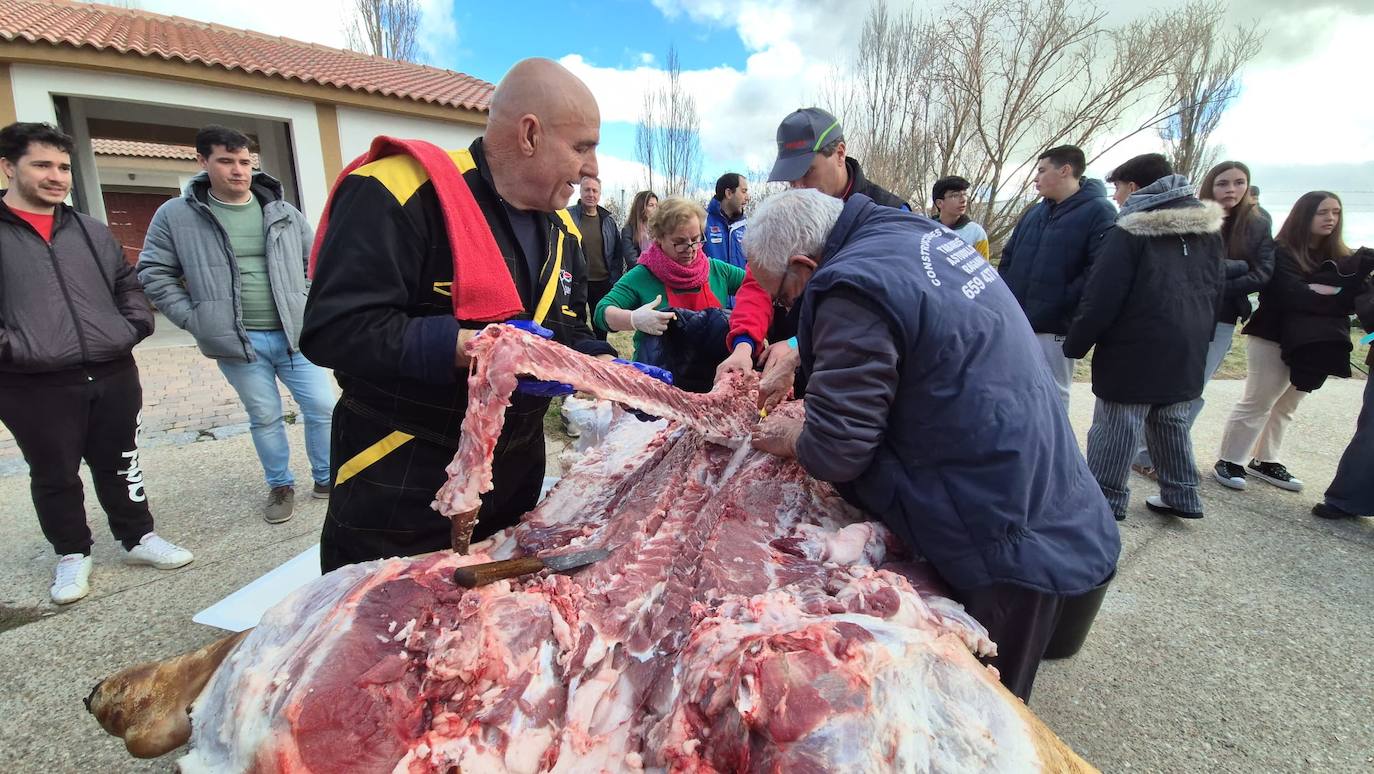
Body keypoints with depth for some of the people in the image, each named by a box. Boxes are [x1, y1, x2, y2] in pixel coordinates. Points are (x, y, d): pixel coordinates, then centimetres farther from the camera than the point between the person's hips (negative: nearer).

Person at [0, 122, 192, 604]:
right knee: (55, 477, 11)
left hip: (113, 374, 3)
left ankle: (139, 538, 27)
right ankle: (72, 554, 27)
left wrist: (135, 328, 3)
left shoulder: (92, 231, 11)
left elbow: (128, 285, 18)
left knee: (121, 465, 13)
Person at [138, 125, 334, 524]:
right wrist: (194, 319, -3)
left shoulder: (283, 212, 4)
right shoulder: (176, 215, -1)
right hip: (237, 341, -1)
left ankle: (327, 479, 21)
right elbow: (153, 273, 5)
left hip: (294, 334, 2)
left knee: (322, 408, 2)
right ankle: (280, 486, 28)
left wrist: (307, 304, 5)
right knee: (264, 417, 9)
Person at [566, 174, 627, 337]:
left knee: (602, 325, 14)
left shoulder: (608, 220, 7)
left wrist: (615, 278, 2)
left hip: (603, 282, 3)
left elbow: (618, 252, 10)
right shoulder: (568, 216, -4)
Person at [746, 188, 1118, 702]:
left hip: (1009, 546, -9)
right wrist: (801, 348, 17)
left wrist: (790, 438, -1)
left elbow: (835, 453, -22)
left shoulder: (852, 291, -24)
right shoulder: (918, 232, 5)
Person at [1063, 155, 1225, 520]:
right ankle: (1182, 496, 27)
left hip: (1134, 353, -8)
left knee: (1117, 428, -1)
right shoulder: (1209, 229, 12)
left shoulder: (1129, 232, -12)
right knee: (1172, 423, 19)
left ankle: (1105, 502, 5)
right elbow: (1215, 289, 18)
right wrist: (1200, 337, 25)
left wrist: (1075, 344, -9)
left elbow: (1101, 297, -17)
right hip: (1186, 353, 8)